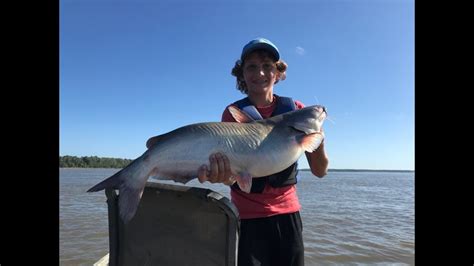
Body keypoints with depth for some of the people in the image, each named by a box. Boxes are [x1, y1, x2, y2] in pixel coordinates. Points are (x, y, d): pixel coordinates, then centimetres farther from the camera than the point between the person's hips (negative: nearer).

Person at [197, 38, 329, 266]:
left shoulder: (295, 109, -4)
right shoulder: (232, 113, -9)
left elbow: (320, 171, -6)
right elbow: (231, 174, -19)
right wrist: (220, 174, -42)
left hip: (287, 213, 3)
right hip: (247, 216, -2)